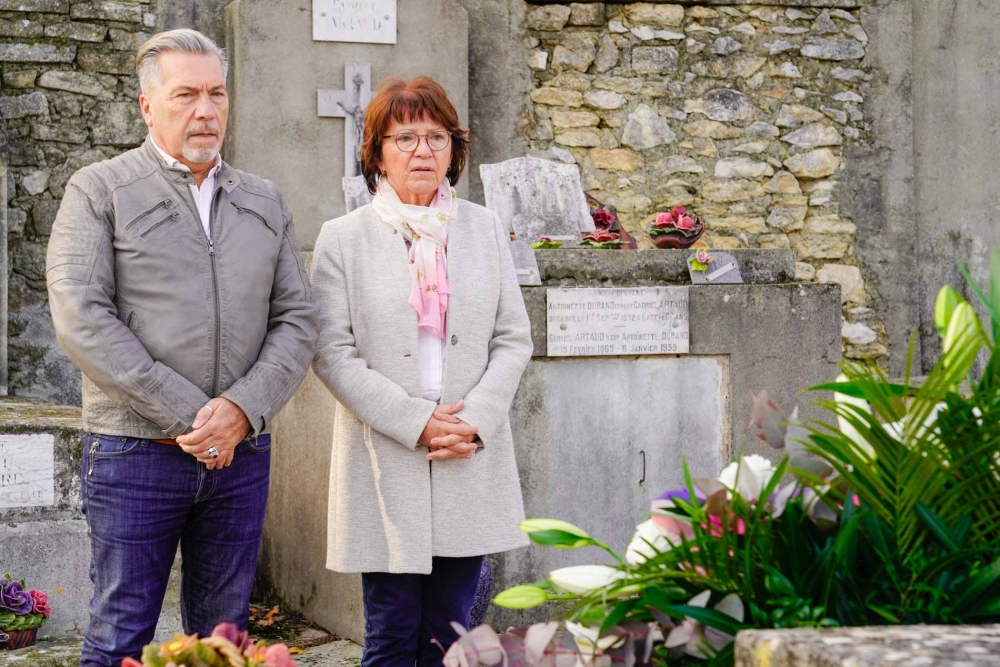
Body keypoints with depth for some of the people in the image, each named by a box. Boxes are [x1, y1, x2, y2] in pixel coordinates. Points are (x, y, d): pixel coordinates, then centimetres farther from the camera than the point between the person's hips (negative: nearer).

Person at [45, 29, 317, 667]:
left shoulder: (265, 203, 14)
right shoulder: (99, 191, 1)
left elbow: (297, 321, 8)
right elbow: (81, 317, -10)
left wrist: (243, 409, -10)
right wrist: (185, 415, -15)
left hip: (242, 454, 4)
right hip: (135, 451, -4)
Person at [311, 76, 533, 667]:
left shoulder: (485, 229, 11)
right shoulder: (344, 238, 2)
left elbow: (514, 340, 9)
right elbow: (332, 353, -4)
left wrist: (475, 419, -7)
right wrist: (417, 423, -12)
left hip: (470, 462, 2)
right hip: (385, 465, -2)